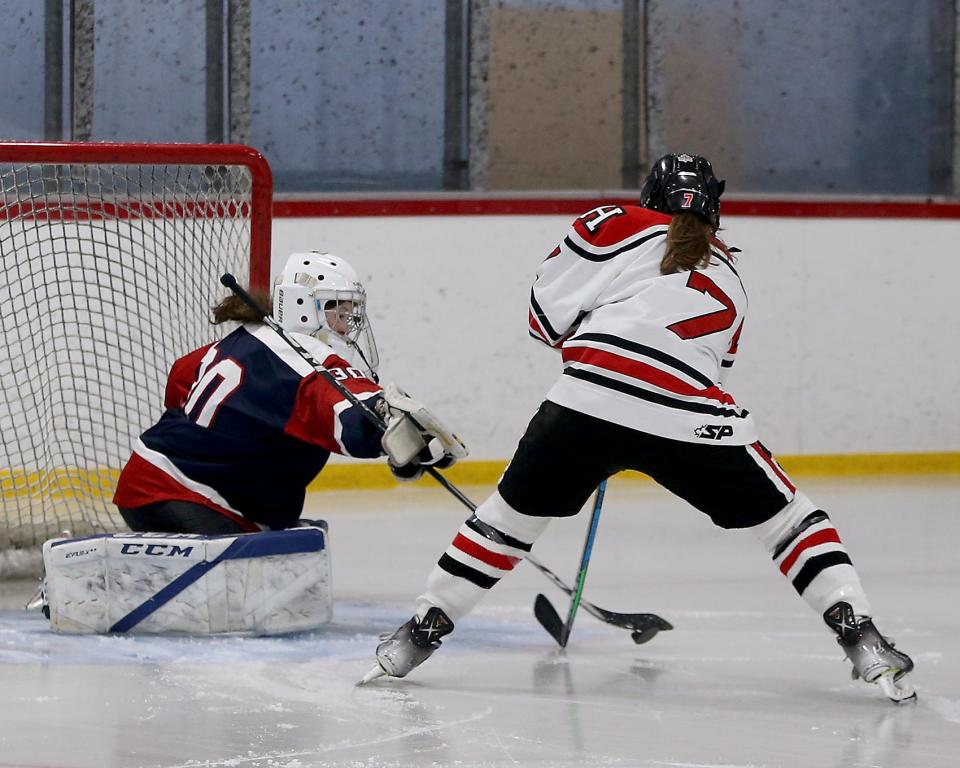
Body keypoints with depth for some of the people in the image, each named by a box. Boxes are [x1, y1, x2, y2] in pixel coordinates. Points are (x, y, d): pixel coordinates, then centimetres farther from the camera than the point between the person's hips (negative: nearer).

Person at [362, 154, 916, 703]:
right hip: (692, 422, 1)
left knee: (514, 511, 20)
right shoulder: (729, 280, 30)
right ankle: (860, 636, 2)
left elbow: (548, 311, 11)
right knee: (787, 516, 16)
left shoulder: (618, 225, 18)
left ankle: (423, 632, 24)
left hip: (587, 404, -1)